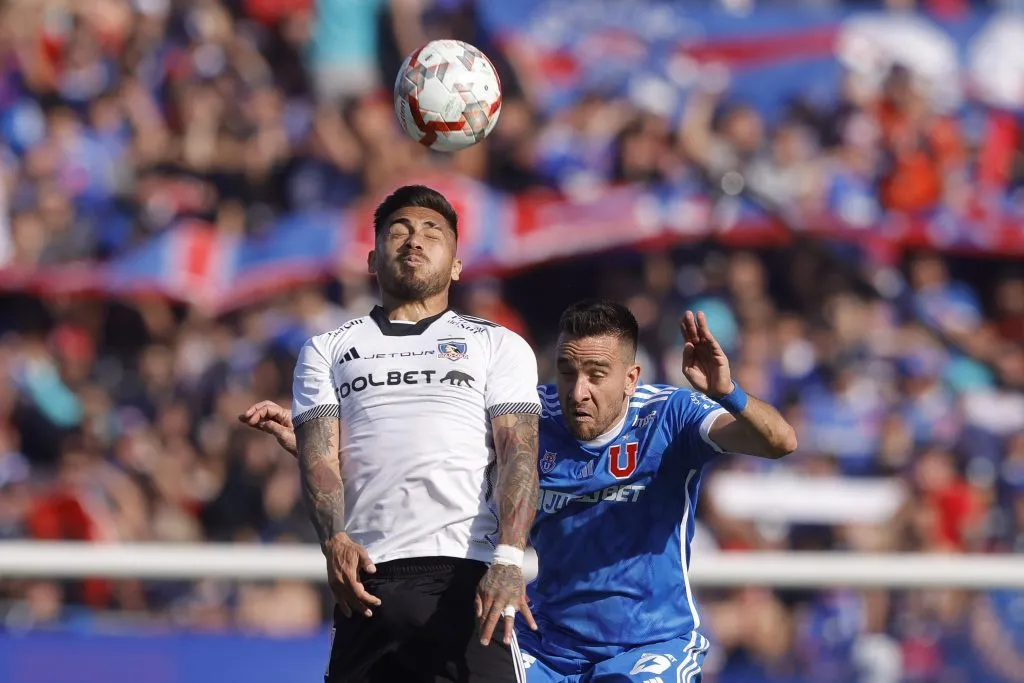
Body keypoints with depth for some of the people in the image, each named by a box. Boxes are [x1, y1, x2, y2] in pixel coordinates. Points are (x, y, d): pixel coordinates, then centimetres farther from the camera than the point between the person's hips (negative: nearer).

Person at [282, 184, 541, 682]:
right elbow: (318, 454, 8)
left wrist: (508, 557, -15)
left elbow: (519, 454, 4)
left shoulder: (499, 346, 18)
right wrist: (335, 540, -13)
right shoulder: (327, 351, 23)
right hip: (368, 581, 2)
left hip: (468, 580, -2)